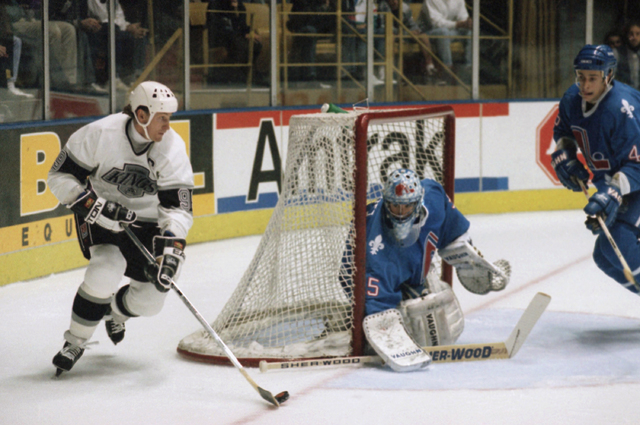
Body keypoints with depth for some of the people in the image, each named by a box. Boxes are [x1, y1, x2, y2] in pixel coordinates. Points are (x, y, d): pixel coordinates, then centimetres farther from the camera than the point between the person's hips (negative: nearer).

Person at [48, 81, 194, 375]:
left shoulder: (172, 148, -18)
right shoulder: (100, 134, -24)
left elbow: (178, 206, -21)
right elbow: (61, 176, -17)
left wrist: (171, 251, -35)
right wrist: (95, 206, -29)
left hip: (146, 221, 3)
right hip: (99, 217, -3)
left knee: (151, 298, -2)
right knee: (107, 269, -29)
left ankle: (114, 311, 36)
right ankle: (75, 341, -9)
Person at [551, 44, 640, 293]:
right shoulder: (573, 98, -7)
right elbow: (562, 130, 15)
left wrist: (613, 194, -40)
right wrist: (564, 155, -2)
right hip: (610, 179, 9)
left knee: (617, 243, -28)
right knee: (605, 256, 12)